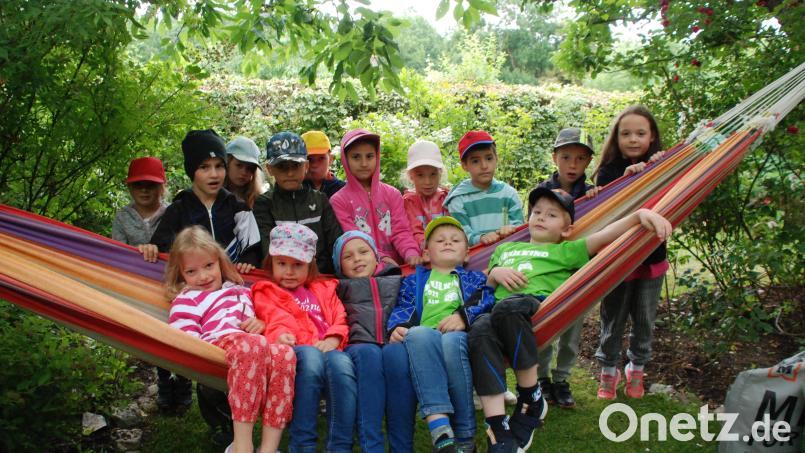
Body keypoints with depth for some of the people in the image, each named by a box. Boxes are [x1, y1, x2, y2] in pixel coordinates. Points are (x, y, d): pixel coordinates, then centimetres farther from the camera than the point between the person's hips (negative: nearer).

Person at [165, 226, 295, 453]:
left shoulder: (239, 291, 38)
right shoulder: (186, 300, 21)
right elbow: (187, 342, 4)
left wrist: (260, 325, 13)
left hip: (254, 345, 5)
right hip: (219, 343, -4)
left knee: (284, 353, -34)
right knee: (253, 345, -41)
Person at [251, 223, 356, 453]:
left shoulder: (324, 290, 35)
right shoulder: (266, 292, 26)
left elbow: (339, 319, 19)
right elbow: (274, 319, 3)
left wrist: (333, 339, -5)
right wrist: (280, 334, -22)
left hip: (327, 349, 3)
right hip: (296, 350, -2)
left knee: (341, 362, -35)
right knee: (311, 356, -39)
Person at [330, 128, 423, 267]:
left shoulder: (392, 194, 12)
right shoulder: (339, 201, 4)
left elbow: (401, 231, 5)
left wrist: (411, 253, -16)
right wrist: (381, 258, -18)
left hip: (396, 266, 1)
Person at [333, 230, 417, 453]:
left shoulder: (396, 281, 30)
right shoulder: (341, 288, 29)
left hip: (393, 343, 1)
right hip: (358, 348, 0)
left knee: (396, 352, -35)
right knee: (368, 353, -35)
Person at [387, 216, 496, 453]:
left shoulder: (474, 279, 32)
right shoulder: (414, 280, 34)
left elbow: (487, 302, 11)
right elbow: (403, 307, 16)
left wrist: (464, 316, -11)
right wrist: (397, 327, -8)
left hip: (459, 336, 0)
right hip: (423, 339, 1)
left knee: (451, 341, -39)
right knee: (418, 334, -38)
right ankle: (439, 427, -49)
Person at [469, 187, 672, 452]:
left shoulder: (565, 251, 27)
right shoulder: (505, 249, 38)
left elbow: (603, 236, 13)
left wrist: (640, 214, -2)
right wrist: (495, 273, 10)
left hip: (539, 306, -2)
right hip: (499, 313, 2)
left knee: (510, 306, -39)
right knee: (480, 332, -36)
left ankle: (531, 399, -18)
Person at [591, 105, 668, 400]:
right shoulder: (609, 171, -6)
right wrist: (626, 180, -28)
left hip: (652, 258, 2)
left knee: (645, 320, 15)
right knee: (613, 320, 10)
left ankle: (636, 370, 35)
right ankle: (608, 371, 27)